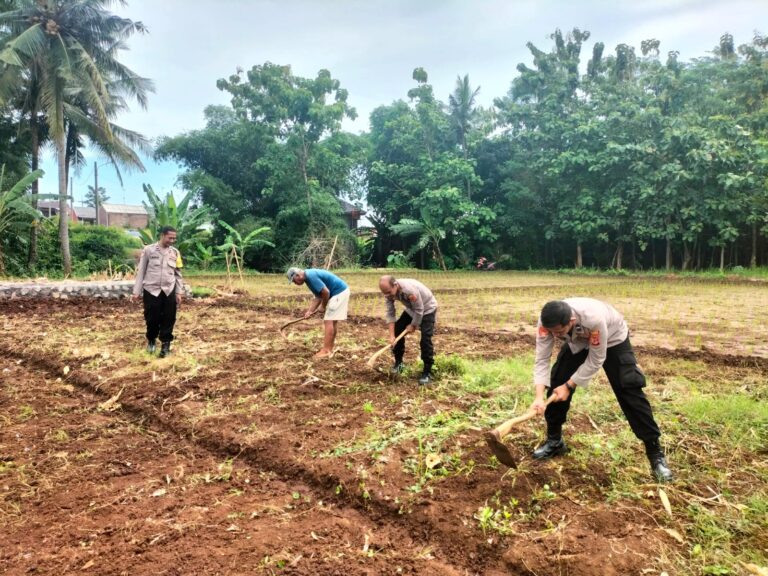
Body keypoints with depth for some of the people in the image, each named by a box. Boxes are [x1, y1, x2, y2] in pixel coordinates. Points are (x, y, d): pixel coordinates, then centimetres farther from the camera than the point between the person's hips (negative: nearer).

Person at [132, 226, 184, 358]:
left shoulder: (175, 252, 5)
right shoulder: (148, 250, -3)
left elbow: (178, 274, 9)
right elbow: (141, 271, 1)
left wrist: (179, 292, 4)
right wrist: (136, 291, -1)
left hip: (169, 291, 2)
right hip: (151, 290, -2)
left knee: (168, 319, 2)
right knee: (152, 318, 5)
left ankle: (165, 344, 14)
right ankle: (151, 340, 30)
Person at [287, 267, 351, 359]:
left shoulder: (311, 276, -20)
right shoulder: (309, 277, 12)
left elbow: (326, 292, -22)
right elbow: (318, 296, 17)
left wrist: (323, 306, -5)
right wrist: (310, 311, 8)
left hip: (339, 292, -10)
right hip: (340, 292, 10)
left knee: (328, 321, -9)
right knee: (332, 322, 13)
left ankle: (326, 351, -5)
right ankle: (329, 350, 18)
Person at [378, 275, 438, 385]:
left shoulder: (410, 290, -42)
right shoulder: (389, 292, -21)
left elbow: (419, 311, -29)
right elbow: (390, 313, -17)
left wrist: (413, 325, -14)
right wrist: (391, 335, -20)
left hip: (427, 309, -7)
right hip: (411, 309, 7)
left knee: (425, 338, -18)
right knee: (397, 331, 3)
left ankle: (427, 373, -10)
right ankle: (398, 363, 22)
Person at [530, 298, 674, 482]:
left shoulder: (593, 318, -46)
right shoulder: (547, 322, -34)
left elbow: (595, 360, -31)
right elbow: (542, 359, -27)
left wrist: (569, 385, -28)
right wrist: (539, 396, -38)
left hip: (613, 340, -4)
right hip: (577, 342, 4)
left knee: (629, 392, -11)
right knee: (556, 385, -3)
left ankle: (655, 453, 1)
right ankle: (554, 441, 16)